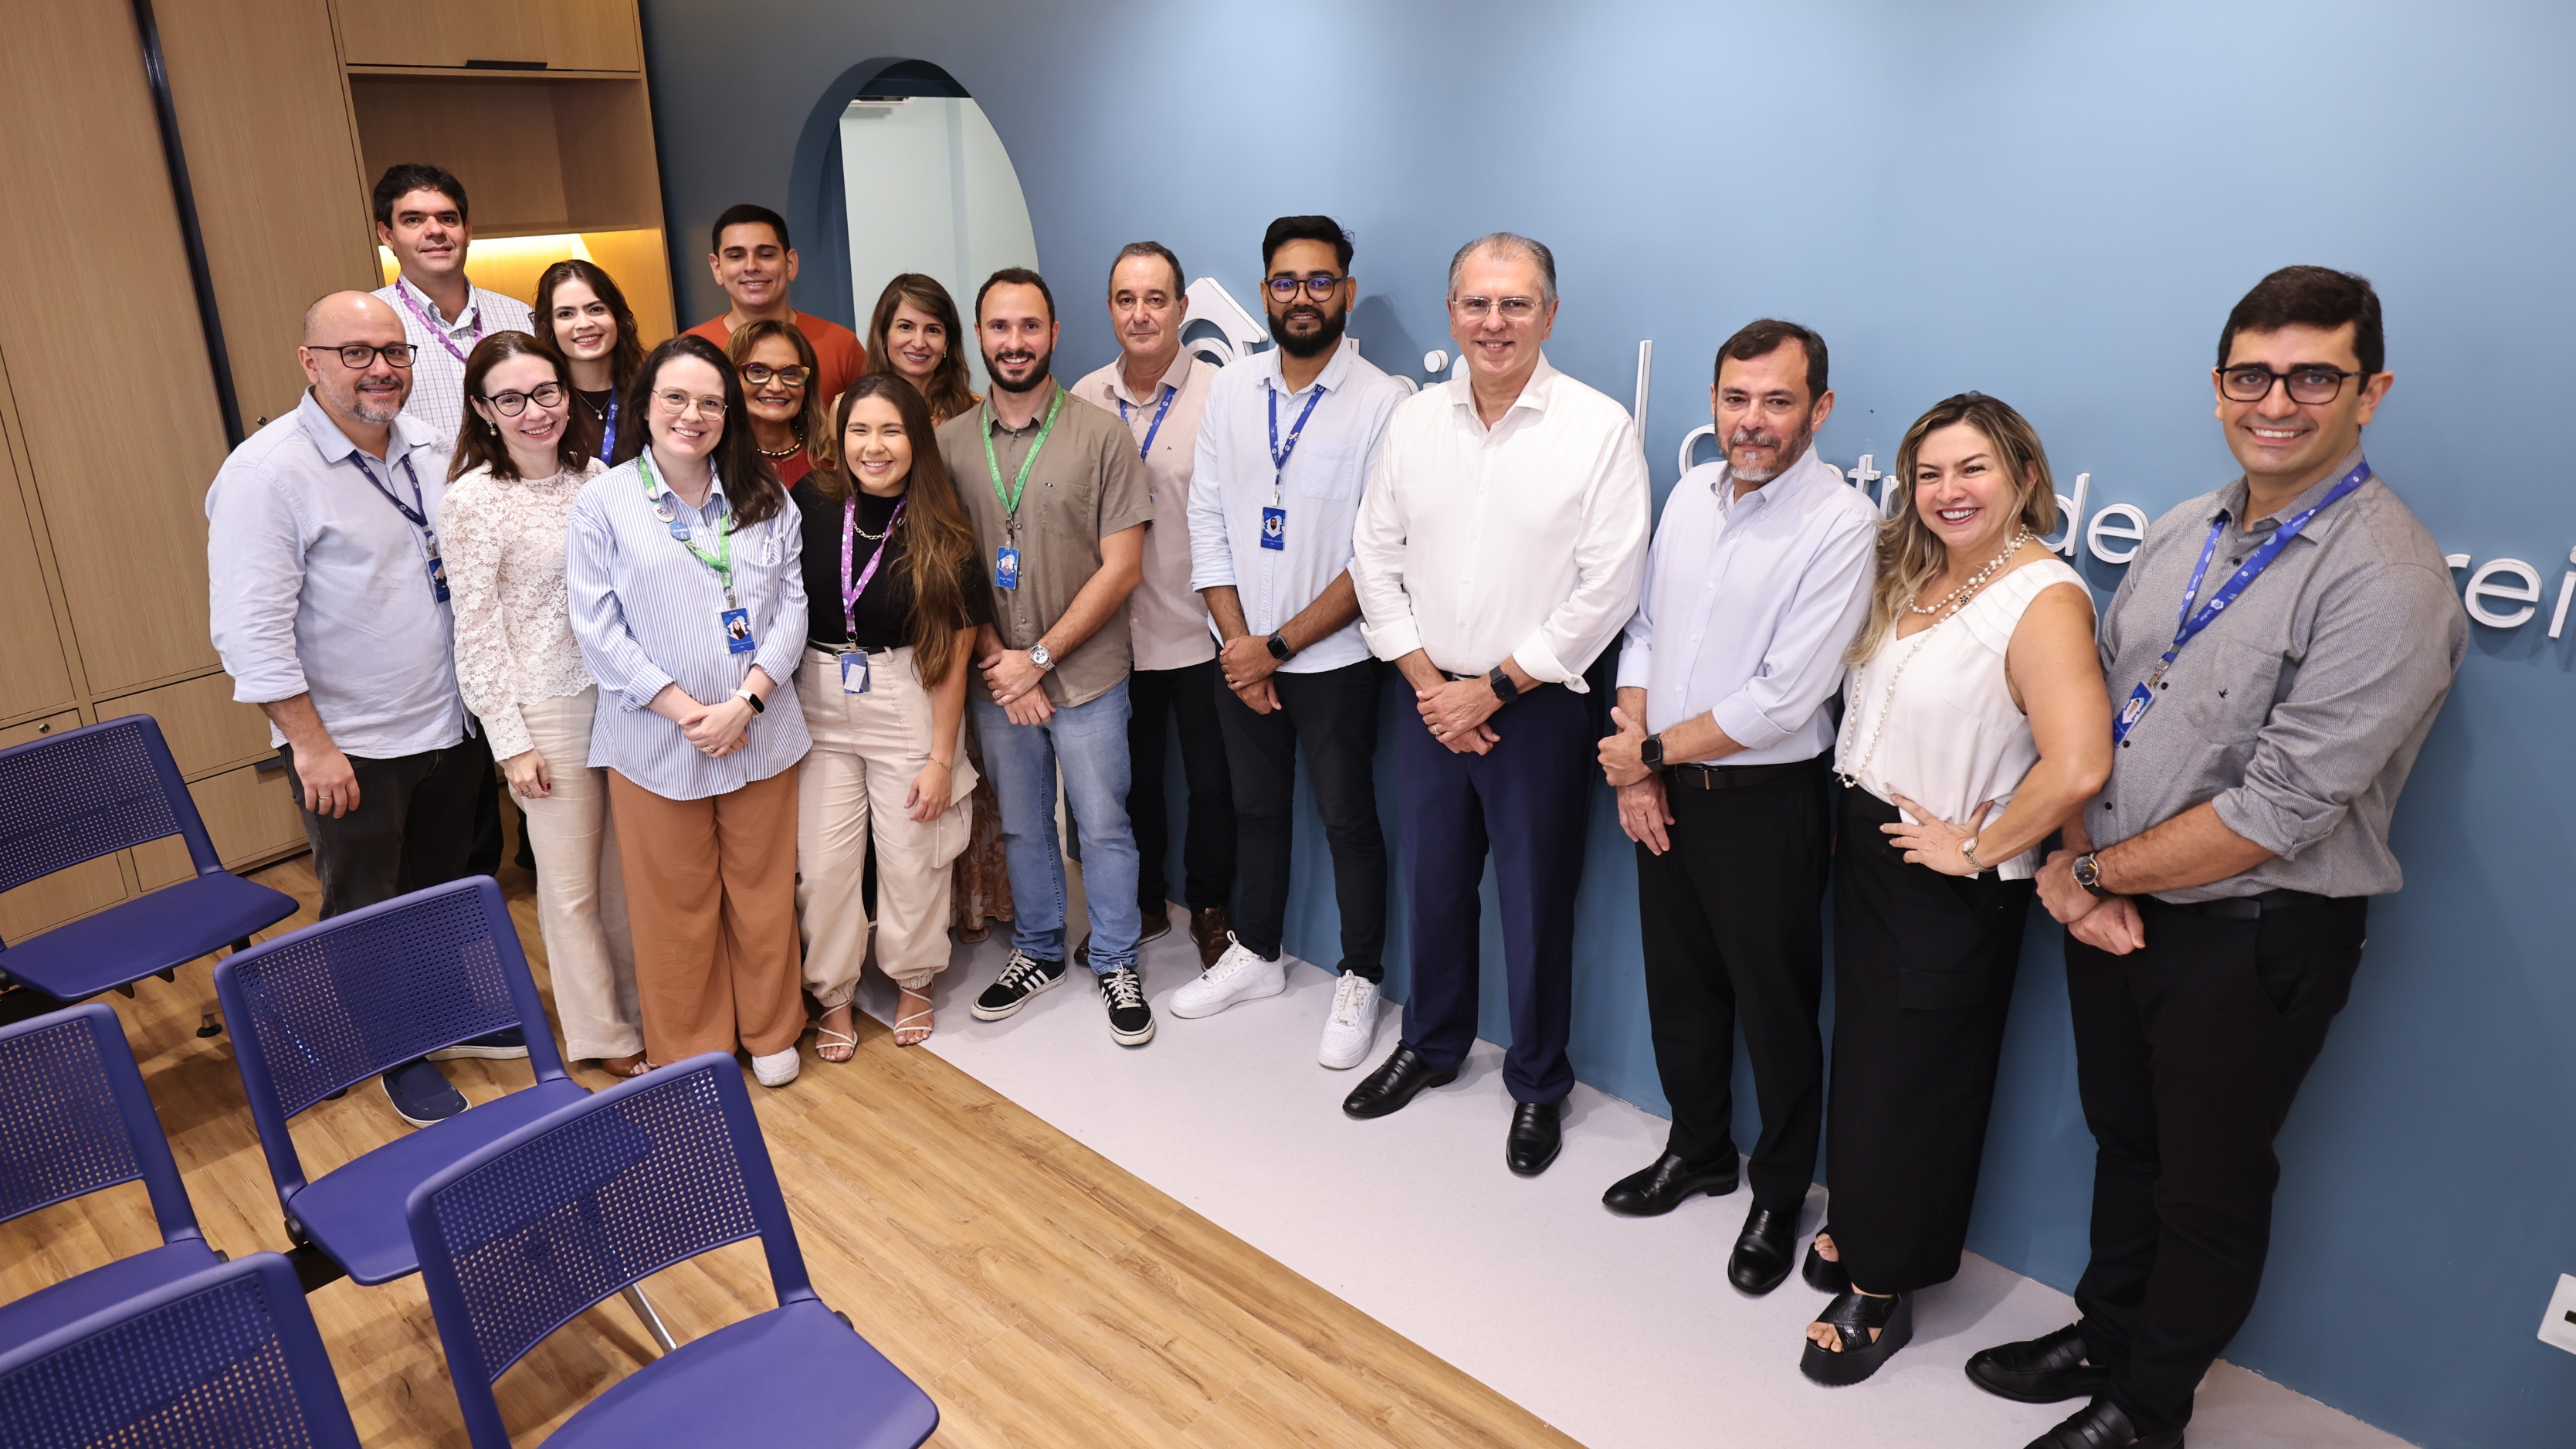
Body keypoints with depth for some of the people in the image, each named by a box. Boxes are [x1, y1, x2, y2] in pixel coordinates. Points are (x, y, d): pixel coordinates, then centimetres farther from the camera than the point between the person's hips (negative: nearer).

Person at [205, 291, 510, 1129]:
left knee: (443, 888, 22)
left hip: (450, 727, 6)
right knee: (367, 915, 11)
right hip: (352, 748, -6)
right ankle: (399, 1057, 28)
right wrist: (312, 745, -19)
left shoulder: (426, 447, 4)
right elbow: (252, 630, -19)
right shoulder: (267, 473, -17)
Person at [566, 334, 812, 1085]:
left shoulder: (764, 497, 5)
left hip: (761, 734, 2)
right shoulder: (602, 502, -3)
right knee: (676, 906, 10)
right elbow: (598, 628, -7)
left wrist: (745, 702, -12)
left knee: (763, 890, 12)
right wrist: (684, 709, -14)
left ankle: (770, 1030, 32)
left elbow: (791, 605, 1)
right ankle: (688, 1050, 28)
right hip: (655, 741, -2)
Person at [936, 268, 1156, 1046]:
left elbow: (1121, 566, -11)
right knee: (1021, 826, 17)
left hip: (1086, 675, -3)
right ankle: (1039, 952, 36)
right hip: (996, 680, 3)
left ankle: (1116, 965, 25)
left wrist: (1040, 658, -14)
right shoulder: (948, 443, 1)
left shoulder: (1101, 435, -8)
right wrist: (997, 660, -9)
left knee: (1103, 826, 7)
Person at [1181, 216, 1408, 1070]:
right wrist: (1238, 646, -6)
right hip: (1241, 655, 5)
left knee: (1349, 821, 8)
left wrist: (1278, 646, -15)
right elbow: (1208, 522, 2)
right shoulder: (1231, 391, 2)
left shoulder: (1382, 403, -12)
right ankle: (1256, 956, 37)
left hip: (1333, 658, -4)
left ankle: (1360, 982, 25)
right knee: (1258, 809, 18)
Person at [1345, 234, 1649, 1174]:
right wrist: (1427, 681, -4)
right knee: (1435, 884, 17)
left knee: (1537, 903, 8)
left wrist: (1493, 688, -12)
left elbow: (1607, 587, -13)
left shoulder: (1600, 428, -9)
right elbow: (1376, 556, 5)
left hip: (1538, 707, -4)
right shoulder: (1414, 421, 3)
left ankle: (1537, 1086, 28)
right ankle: (1430, 1045, 39)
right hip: (1432, 701, 4)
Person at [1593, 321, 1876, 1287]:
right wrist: (1634, 768, -2)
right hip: (1664, 792, 6)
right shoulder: (1692, 493, 4)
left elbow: (1784, 699, -22)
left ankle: (1778, 1198, 31)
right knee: (1680, 988, 20)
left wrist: (1652, 750, -13)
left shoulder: (1841, 523, -17)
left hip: (1766, 803, -6)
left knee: (1775, 1012, 10)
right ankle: (1698, 1152, 42)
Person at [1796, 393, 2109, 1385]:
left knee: (1909, 1079, 7)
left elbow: (2078, 767, -32)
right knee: (1862, 1052, 19)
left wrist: (1977, 848, -19)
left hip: (1950, 885, -7)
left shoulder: (2044, 599, -20)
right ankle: (1863, 1227, 41)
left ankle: (1881, 1290, 26)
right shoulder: (1909, 575, 5)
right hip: (1866, 847, 7)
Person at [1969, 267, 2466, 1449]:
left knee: (2211, 1186, 14)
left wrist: (2097, 872, -14)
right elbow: (2090, 711, 6)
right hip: (2115, 913, 7)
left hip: (2255, 940, -6)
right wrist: (2076, 865, -8)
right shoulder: (2181, 532, 4)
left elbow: (2278, 809, -24)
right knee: (2125, 1141, 23)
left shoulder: (2388, 580, -20)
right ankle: (2103, 1337, 45)